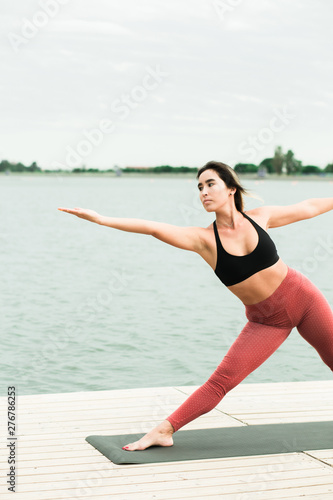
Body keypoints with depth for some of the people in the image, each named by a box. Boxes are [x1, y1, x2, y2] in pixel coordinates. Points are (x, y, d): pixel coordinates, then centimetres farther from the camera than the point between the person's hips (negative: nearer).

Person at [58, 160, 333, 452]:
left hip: (303, 297, 1)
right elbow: (154, 228, -24)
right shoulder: (203, 239, -13)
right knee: (222, 380, -11)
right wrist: (101, 219, -33)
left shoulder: (259, 217, -8)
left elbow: (309, 207, 7)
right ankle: (164, 431, -4)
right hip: (265, 320, -1)